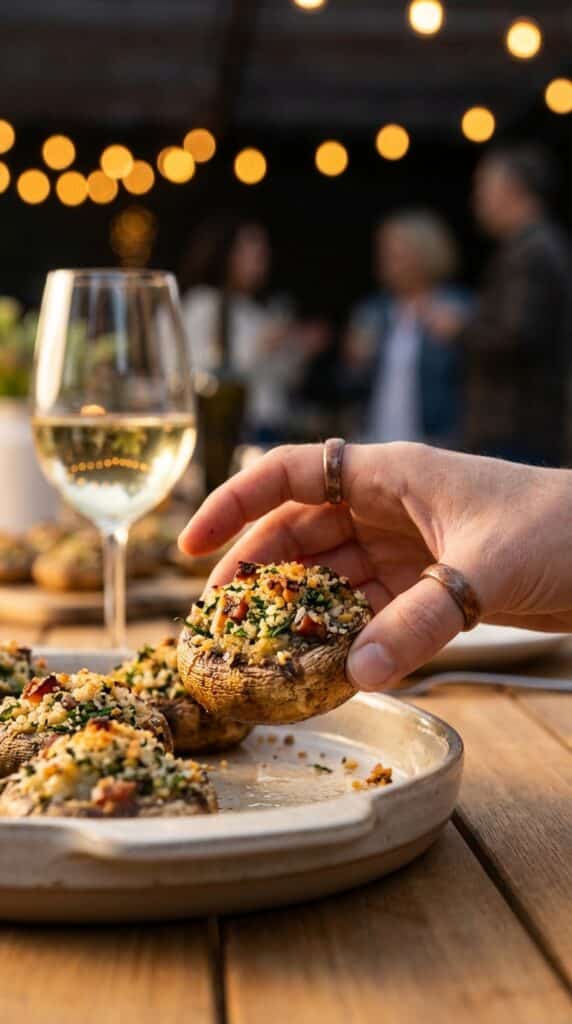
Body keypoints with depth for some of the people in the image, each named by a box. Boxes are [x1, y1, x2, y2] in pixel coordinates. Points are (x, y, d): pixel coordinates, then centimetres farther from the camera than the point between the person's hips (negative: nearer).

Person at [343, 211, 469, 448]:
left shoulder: (457, 308, 0)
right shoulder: (372, 312, 13)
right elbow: (354, 388, 17)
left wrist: (453, 338, -18)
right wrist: (357, 362, -2)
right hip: (377, 441, 4)